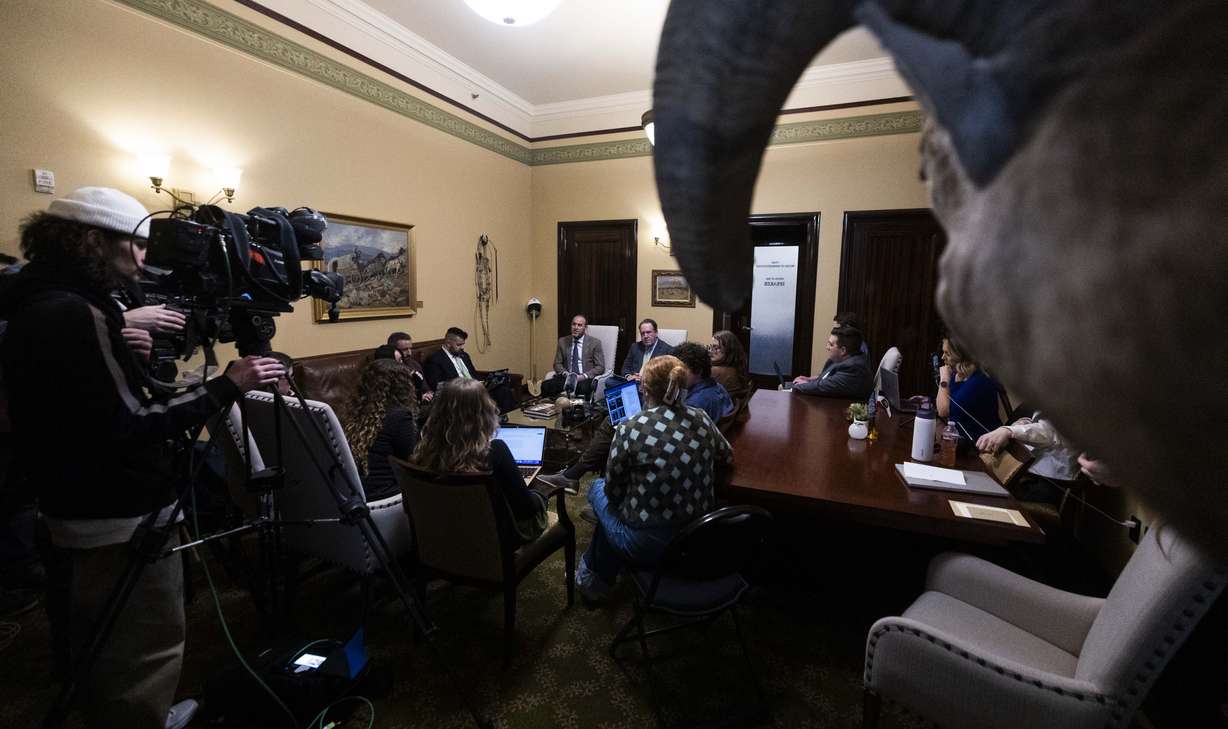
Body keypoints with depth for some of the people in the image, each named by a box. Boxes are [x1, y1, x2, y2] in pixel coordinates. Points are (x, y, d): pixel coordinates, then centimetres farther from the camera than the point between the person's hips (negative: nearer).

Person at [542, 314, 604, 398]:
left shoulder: (595, 343, 4)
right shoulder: (563, 341, 14)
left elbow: (600, 367, 1)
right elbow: (557, 364, 15)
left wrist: (584, 376, -14)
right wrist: (565, 373, -7)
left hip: (585, 379, -3)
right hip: (566, 378, 3)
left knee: (582, 387, -41)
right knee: (545, 386, -29)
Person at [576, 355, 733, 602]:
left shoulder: (629, 428, -19)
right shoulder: (702, 419, -6)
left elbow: (613, 491, -8)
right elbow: (727, 459, 12)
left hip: (648, 545, -5)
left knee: (598, 488, 23)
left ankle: (595, 578, 39)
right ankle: (600, 578, 42)